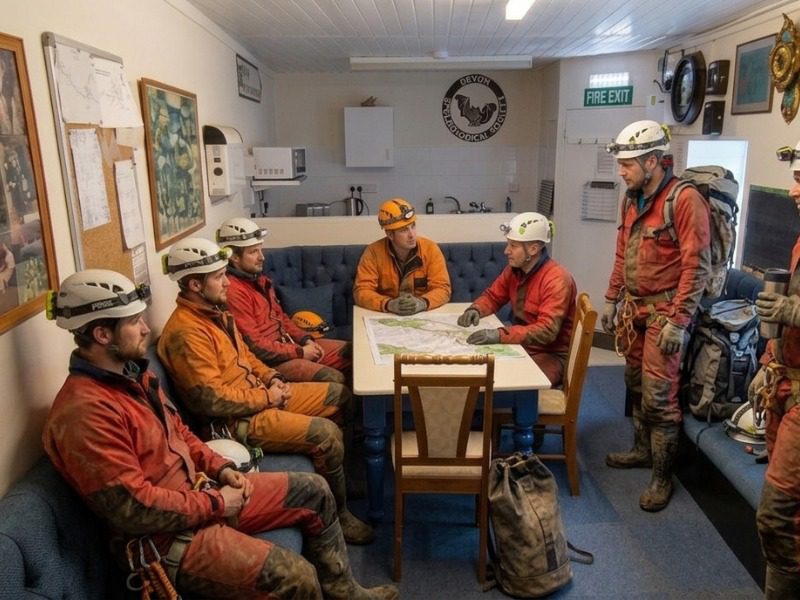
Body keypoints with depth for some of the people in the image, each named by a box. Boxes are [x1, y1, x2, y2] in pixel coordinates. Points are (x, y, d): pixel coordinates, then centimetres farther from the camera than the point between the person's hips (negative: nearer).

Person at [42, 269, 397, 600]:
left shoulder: (131, 374, 5)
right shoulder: (85, 412, -26)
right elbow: (134, 509, -27)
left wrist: (220, 468, 2)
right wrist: (215, 503, -16)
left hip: (197, 492, 10)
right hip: (166, 536, -10)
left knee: (314, 492, 13)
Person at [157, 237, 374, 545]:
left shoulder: (213, 311, 8)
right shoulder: (186, 331, -23)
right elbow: (211, 400, -27)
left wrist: (271, 377, 3)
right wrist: (266, 397, -16)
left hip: (258, 394, 10)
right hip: (238, 419, -10)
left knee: (340, 394, 11)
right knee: (327, 435, -21)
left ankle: (334, 474, 28)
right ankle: (337, 515, 3)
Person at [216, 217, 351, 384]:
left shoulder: (258, 278, 10)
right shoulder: (232, 290, -20)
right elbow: (255, 346, -22)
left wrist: (305, 339, 3)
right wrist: (300, 352, -15)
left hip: (287, 343, 10)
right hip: (268, 359, -10)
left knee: (350, 351, 5)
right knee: (335, 380, -24)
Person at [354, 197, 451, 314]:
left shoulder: (431, 249, -6)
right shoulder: (373, 252, -8)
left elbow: (443, 289, -9)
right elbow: (362, 291, -12)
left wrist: (422, 303, -28)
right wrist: (389, 304, -28)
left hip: (424, 315, 1)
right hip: (386, 316, 0)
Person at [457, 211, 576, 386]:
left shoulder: (557, 279, -22)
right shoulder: (514, 269, 1)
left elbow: (546, 331, -31)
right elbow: (492, 296, 15)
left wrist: (500, 335, -41)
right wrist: (475, 310, -8)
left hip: (550, 355, -7)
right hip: (521, 345, 7)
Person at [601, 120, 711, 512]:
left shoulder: (685, 200, -16)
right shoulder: (632, 200, 9)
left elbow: (697, 266, -18)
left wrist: (678, 322, -20)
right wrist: (611, 300, 17)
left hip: (663, 312, -8)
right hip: (633, 308, 8)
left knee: (659, 396, -2)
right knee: (637, 385, 18)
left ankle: (662, 476, 12)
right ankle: (642, 450, 36)